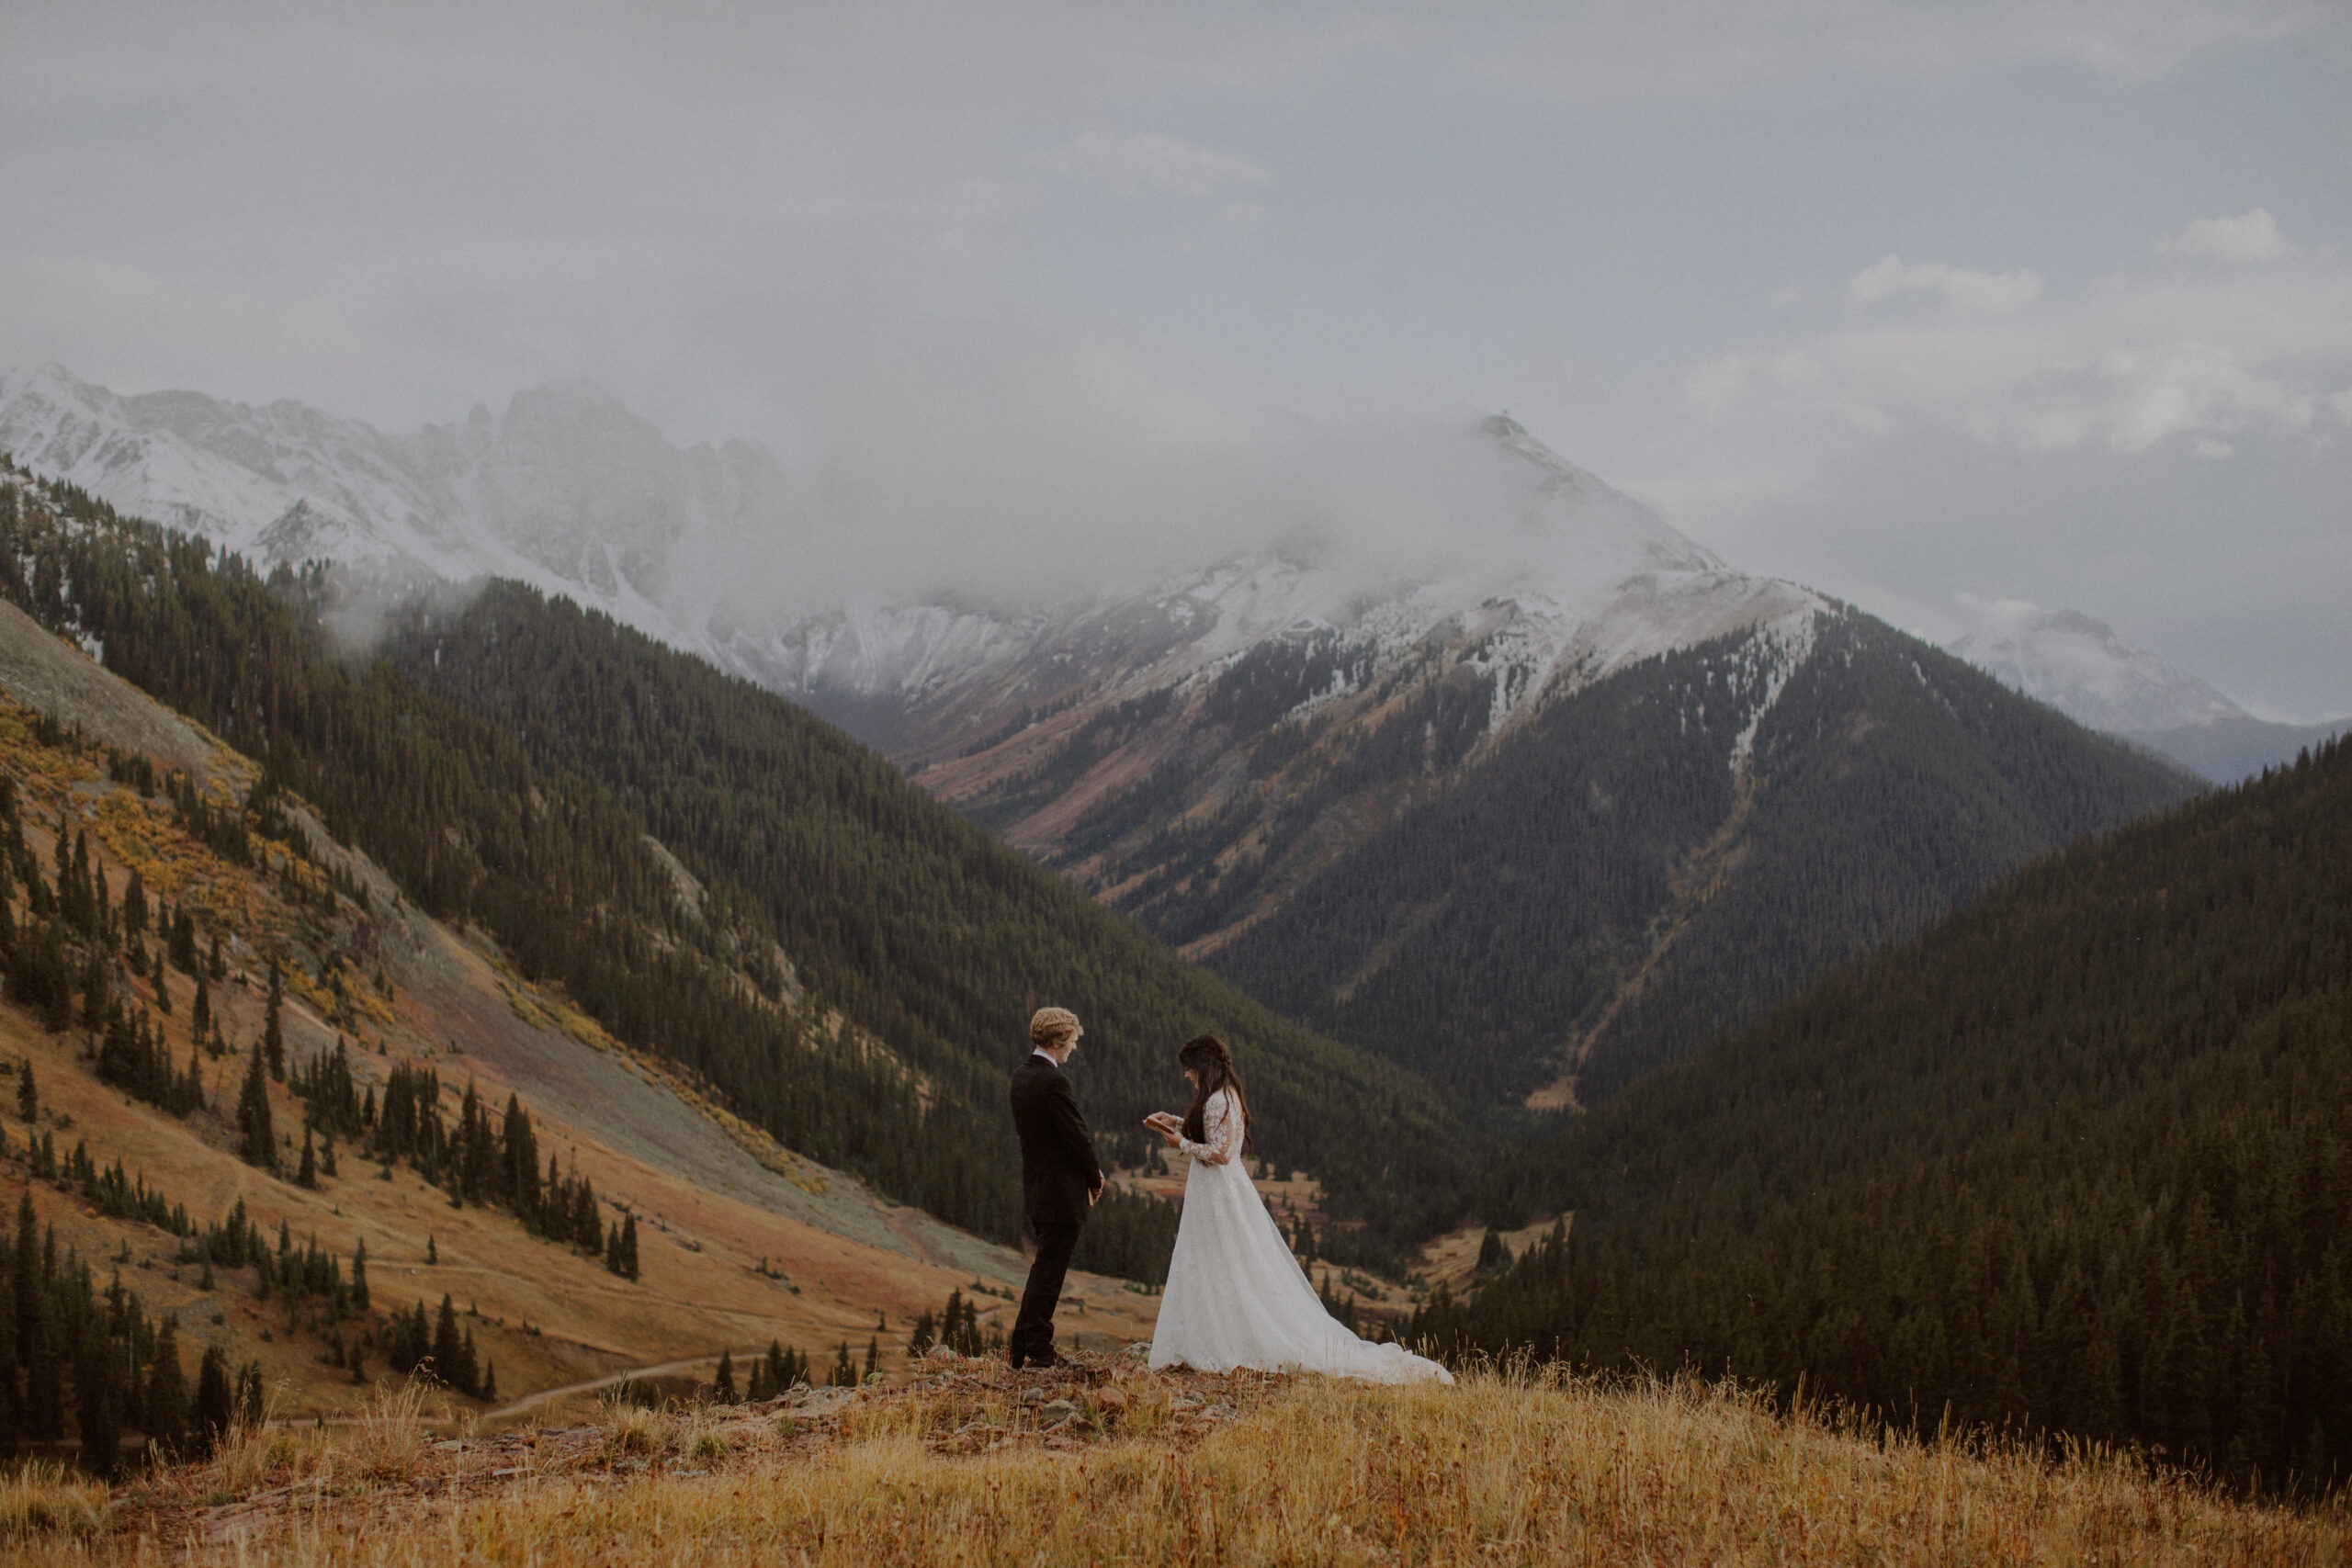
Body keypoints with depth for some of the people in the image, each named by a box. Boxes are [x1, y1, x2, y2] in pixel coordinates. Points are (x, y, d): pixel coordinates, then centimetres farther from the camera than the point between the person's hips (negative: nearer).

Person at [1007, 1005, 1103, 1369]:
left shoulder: (1021, 1076, 8)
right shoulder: (1053, 1082, -21)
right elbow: (1076, 1135, -18)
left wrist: (1089, 1171, 10)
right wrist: (1095, 1178, 0)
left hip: (1035, 1188, 9)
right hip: (1063, 1193, -9)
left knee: (1045, 1268, 18)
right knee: (1050, 1270, -3)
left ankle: (1021, 1345, 21)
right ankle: (1036, 1349, 0)